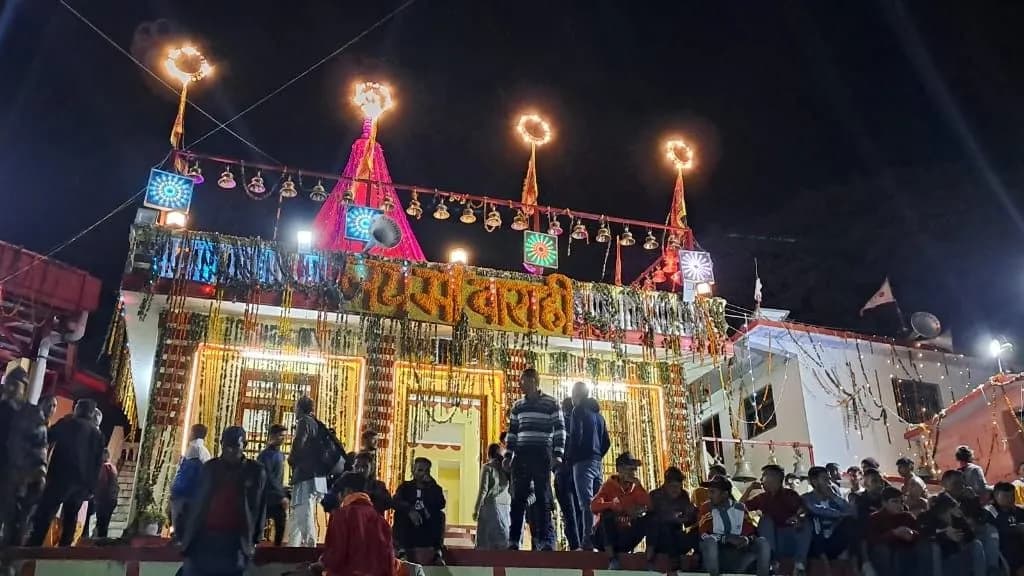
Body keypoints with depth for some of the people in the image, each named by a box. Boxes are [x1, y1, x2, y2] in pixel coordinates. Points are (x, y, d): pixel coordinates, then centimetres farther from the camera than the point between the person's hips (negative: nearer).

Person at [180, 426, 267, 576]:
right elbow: (197, 503, 11)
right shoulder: (210, 467, 9)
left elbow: (258, 508, 4)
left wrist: (253, 541, 2)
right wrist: (188, 537, 7)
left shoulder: (256, 471, 2)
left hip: (234, 543, -2)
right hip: (204, 538, 2)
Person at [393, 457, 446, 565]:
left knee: (440, 515, -23)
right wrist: (410, 510, -34)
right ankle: (402, 550, -33)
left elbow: (441, 505, -12)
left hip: (428, 530, 0)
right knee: (399, 513, -24)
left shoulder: (434, 488, 8)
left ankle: (438, 552, -28)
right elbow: (396, 502, -14)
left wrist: (431, 485, -16)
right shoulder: (405, 486, 7)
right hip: (408, 530, 0)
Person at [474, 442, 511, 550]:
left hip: (490, 505, -4)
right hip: (506, 506, 4)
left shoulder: (487, 467, -2)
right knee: (503, 537, 4)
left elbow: (483, 490, -6)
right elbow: (509, 488, 9)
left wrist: (476, 509, -2)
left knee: (486, 538, -2)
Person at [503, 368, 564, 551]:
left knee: (543, 498, -2)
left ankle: (546, 541, -1)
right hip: (521, 456, 4)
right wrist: (508, 456, 8)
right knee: (518, 499, 2)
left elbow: (560, 430, -2)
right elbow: (511, 432, 17)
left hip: (542, 456, -4)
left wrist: (557, 455, -11)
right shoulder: (517, 406, 15)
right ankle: (514, 541, 4)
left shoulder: (551, 404, 1)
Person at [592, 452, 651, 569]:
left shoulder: (635, 487, 6)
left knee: (647, 518, -14)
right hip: (606, 536, -3)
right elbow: (594, 506, -23)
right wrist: (612, 505, -37)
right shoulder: (609, 485, -7)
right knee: (607, 513, -31)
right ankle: (612, 558, -33)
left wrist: (638, 485, -13)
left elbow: (648, 504, -11)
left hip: (626, 536, 3)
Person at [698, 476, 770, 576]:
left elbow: (750, 533, 3)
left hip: (739, 555, 2)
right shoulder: (707, 508, -1)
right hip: (717, 555, -2)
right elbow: (703, 534, -11)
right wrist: (727, 538, -23)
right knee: (709, 541, -32)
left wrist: (746, 540, -21)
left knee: (762, 542, -17)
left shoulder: (740, 508, 5)